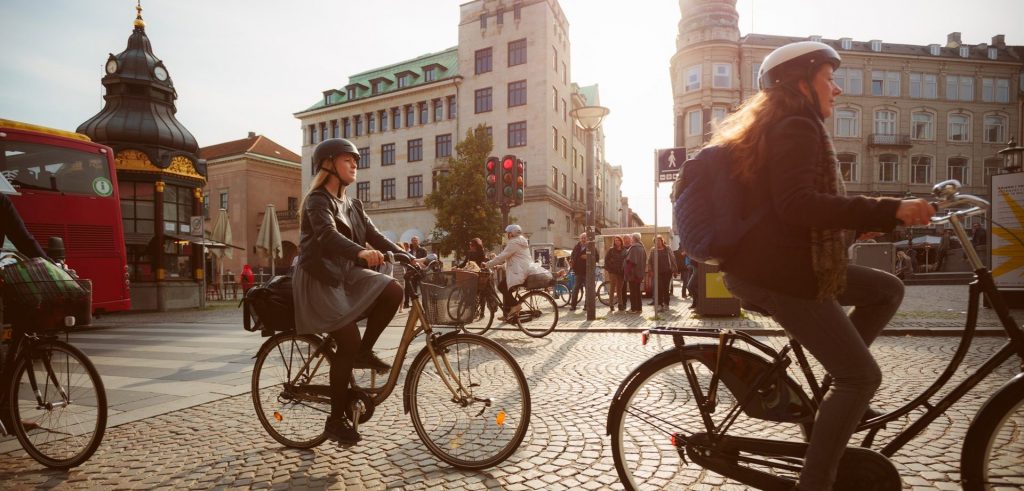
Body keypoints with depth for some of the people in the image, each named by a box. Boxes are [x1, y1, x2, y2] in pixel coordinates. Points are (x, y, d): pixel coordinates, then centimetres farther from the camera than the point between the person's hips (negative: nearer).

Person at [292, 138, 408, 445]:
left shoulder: (352, 205, 15)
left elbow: (375, 236, 5)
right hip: (319, 279, -7)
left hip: (345, 274, 7)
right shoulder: (317, 200, -10)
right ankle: (336, 419, 1)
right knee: (348, 344, -15)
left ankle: (364, 352, 1)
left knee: (392, 291, -19)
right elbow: (328, 234, -29)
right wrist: (361, 252, -48)